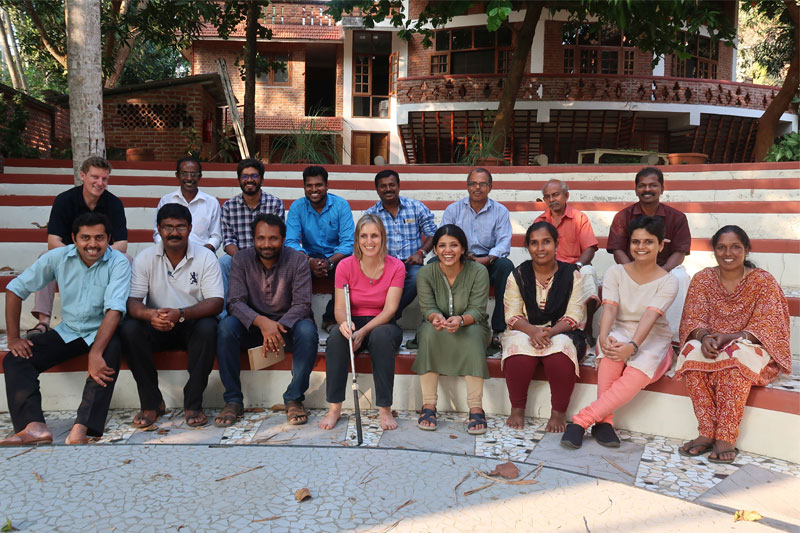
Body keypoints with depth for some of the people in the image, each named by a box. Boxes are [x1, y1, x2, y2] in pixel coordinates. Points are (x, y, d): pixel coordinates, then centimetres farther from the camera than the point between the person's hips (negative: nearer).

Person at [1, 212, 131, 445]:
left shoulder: (118, 263, -15)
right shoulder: (58, 257, -6)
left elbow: (114, 309, -25)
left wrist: (95, 353, -37)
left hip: (102, 331, -4)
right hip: (67, 331, 4)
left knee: (111, 354, -36)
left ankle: (80, 430, -41)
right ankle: (35, 427, -31)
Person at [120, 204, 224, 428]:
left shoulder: (206, 257, -8)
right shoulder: (145, 258, -3)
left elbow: (216, 303, -16)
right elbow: (132, 301, -9)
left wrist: (180, 314, -33)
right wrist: (150, 314, -34)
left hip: (192, 325, -2)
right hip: (156, 326, 2)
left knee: (208, 328, -33)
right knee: (128, 329, -27)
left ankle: (193, 404, -19)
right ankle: (152, 403, -13)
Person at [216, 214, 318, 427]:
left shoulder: (297, 260, -9)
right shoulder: (241, 260, -5)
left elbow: (302, 304, -16)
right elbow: (235, 302, -15)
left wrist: (278, 326, -35)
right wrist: (261, 322, -35)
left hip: (287, 324, -1)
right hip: (252, 325, 1)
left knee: (307, 330, -32)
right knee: (226, 326, -29)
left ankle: (294, 399, -18)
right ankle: (233, 400, -18)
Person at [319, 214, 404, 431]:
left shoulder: (396, 267, -6)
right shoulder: (345, 266, -3)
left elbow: (389, 309, -13)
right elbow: (339, 308, -7)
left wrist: (363, 331, -28)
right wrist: (344, 323, -32)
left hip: (383, 325, -1)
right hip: (353, 324, 1)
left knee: (381, 335, -35)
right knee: (337, 334, -32)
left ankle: (385, 409, -26)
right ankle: (334, 408, -23)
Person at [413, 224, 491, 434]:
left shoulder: (478, 272, -12)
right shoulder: (426, 273, -8)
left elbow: (477, 310, -18)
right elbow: (427, 307, -15)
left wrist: (461, 320, -41)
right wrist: (436, 317, -40)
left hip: (472, 328, -1)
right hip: (436, 333, 1)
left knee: (472, 333, -35)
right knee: (429, 330, -33)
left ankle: (476, 409, -34)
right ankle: (428, 406, -30)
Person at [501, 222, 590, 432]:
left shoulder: (572, 274, 1)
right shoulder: (518, 275, 5)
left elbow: (574, 317, -6)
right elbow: (512, 316, -3)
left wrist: (550, 332, -25)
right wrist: (533, 331, -24)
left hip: (561, 333, 0)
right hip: (525, 331, 1)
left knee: (560, 351, -34)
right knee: (519, 349, -32)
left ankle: (559, 413, -16)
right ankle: (517, 409, -13)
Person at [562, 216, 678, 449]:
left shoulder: (668, 282, -4)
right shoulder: (615, 273, 2)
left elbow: (650, 316, -22)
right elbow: (609, 308, -14)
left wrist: (632, 346, -39)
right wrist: (603, 337, -35)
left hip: (654, 339, -1)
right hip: (620, 332, 1)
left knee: (638, 373, -35)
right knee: (611, 350, -37)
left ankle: (582, 420, -33)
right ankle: (604, 421, -30)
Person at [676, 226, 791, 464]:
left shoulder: (763, 281, -5)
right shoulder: (703, 279, 3)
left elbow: (765, 327, -12)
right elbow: (693, 319, -1)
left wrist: (727, 338, -27)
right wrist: (705, 337, -24)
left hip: (751, 349, -2)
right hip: (710, 346, 3)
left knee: (735, 356, -37)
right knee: (691, 352, -31)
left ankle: (726, 437, -33)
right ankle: (707, 433, -30)